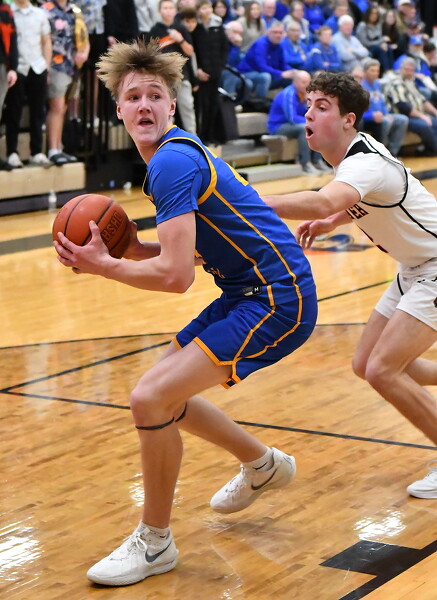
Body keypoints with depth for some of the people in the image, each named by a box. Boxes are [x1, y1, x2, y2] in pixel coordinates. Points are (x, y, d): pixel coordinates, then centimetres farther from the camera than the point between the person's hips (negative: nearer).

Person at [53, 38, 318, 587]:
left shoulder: (172, 161, -18)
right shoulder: (177, 154, 13)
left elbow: (175, 275, -24)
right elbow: (193, 251, 20)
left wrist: (101, 266, -10)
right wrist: (129, 248, 5)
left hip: (277, 299, -10)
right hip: (248, 292, 10)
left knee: (151, 399, -16)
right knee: (165, 393, 20)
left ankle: (154, 543, 1)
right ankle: (262, 465, 41)